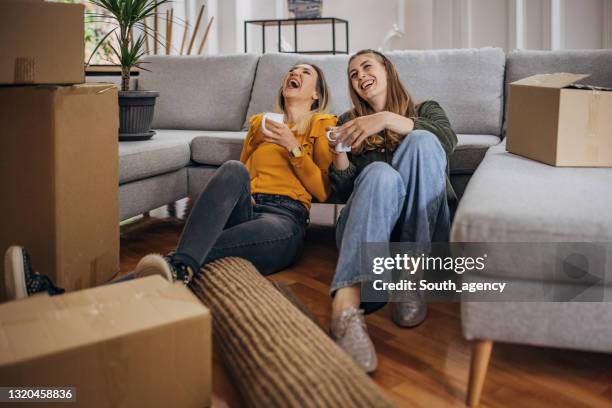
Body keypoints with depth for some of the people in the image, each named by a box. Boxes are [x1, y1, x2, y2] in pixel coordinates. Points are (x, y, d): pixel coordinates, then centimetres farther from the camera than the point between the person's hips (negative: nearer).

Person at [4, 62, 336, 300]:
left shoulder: (322, 125, 21)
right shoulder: (260, 122, 30)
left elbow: (323, 191, 9)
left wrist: (293, 147, 0)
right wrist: (257, 142, 12)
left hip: (285, 218, -2)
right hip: (244, 208, 2)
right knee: (232, 170, -34)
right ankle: (179, 267, -53)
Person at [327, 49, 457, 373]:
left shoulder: (425, 110, 19)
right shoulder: (349, 123, 23)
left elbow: (447, 140, -7)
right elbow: (344, 193, 14)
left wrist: (389, 120, -20)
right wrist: (338, 155, -5)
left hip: (423, 226, 0)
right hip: (367, 228, 0)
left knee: (420, 142, -25)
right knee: (379, 173, -33)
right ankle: (346, 306, -54)